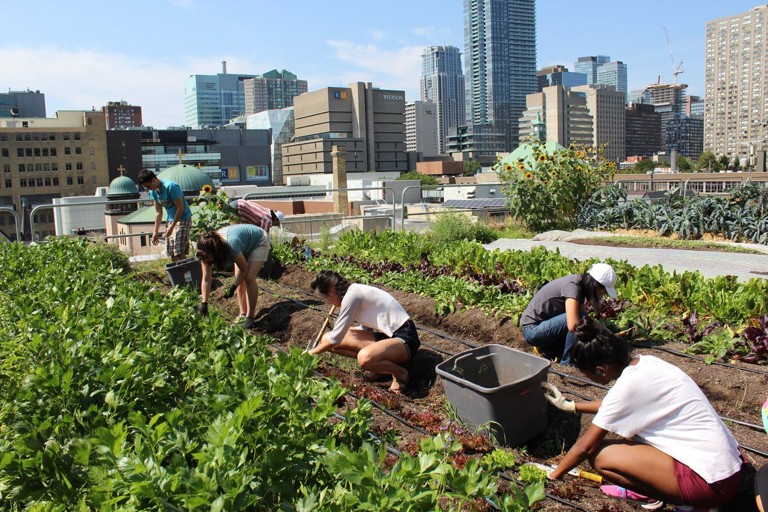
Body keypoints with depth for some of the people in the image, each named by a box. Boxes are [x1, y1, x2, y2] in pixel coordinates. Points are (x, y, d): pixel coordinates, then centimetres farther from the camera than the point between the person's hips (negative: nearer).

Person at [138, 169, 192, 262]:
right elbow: (158, 212, 9)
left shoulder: (171, 187, -21)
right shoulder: (153, 191, 3)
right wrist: (155, 232, 8)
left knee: (180, 253, -15)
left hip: (183, 219, -8)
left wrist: (171, 227, -19)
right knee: (172, 254, 6)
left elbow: (180, 208, -20)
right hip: (171, 220, 8)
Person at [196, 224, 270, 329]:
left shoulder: (231, 246, -43)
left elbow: (244, 269, -24)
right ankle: (243, 314, 8)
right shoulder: (207, 250, -23)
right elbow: (206, 279, -17)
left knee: (249, 278, -17)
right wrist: (204, 303, -19)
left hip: (259, 241, -7)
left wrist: (233, 287, -27)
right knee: (239, 278, -3)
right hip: (245, 247, 7)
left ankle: (250, 317, -12)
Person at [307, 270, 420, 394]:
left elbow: (335, 337, -16)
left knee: (364, 358, -40)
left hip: (404, 338, -9)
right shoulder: (355, 291, 7)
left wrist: (311, 353, -1)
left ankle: (400, 372, -8)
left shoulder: (351, 295, -20)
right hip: (385, 335, 9)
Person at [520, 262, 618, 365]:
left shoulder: (580, 284, 3)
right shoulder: (572, 285, -24)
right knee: (578, 316, -23)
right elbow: (573, 325, -34)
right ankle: (567, 363, -11)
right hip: (532, 329, -9)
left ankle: (547, 350, 13)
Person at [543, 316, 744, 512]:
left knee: (600, 455, -12)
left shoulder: (628, 386, -22)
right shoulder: (643, 362, 1)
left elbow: (585, 447, -12)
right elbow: (614, 406, 22)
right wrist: (570, 405, 24)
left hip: (712, 480, -9)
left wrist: (552, 476, 2)